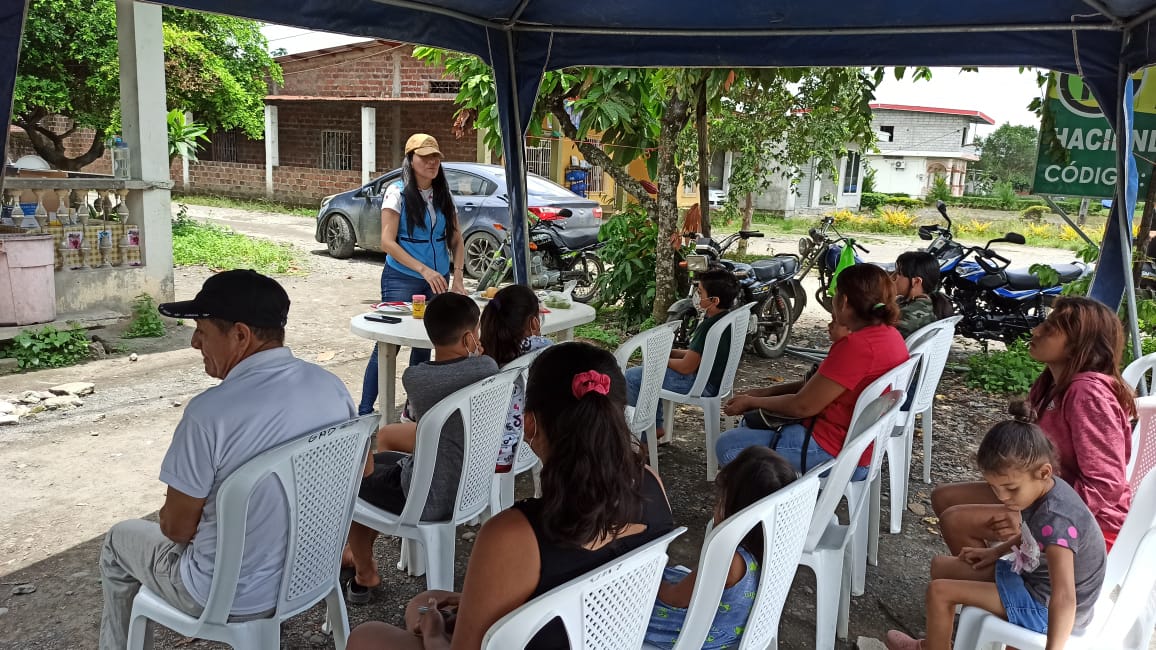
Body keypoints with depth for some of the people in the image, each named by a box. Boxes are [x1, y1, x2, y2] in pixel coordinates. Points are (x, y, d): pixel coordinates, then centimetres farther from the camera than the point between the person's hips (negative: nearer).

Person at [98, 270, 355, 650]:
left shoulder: (210, 412, -29)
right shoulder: (332, 387, -10)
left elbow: (177, 528, -17)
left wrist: (169, 519, 8)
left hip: (233, 596, -6)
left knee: (119, 541, 22)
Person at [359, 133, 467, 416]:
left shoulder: (444, 195, 7)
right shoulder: (397, 192, -8)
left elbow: (456, 239, 10)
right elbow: (387, 242, -14)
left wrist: (457, 277, -3)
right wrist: (424, 270, -22)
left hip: (437, 280, 5)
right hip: (402, 279, -5)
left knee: (424, 344, 11)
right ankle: (364, 410, 4)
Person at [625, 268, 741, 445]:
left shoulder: (709, 327, -28)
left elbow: (686, 367, -23)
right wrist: (670, 353, 5)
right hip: (713, 377, 10)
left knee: (631, 377, -6)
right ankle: (656, 426, 27)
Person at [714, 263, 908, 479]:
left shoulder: (857, 345, -26)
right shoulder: (888, 333, 6)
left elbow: (803, 406, -20)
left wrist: (752, 401, -5)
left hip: (834, 451, -11)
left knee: (727, 446, -8)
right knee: (752, 420, 24)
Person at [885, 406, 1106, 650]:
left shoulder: (1054, 520, -35)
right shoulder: (1045, 488, -8)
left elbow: (1064, 599, -43)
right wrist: (996, 551, 12)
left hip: (1045, 606, -9)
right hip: (1033, 576, 9)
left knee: (939, 591, -11)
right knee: (941, 566, 14)